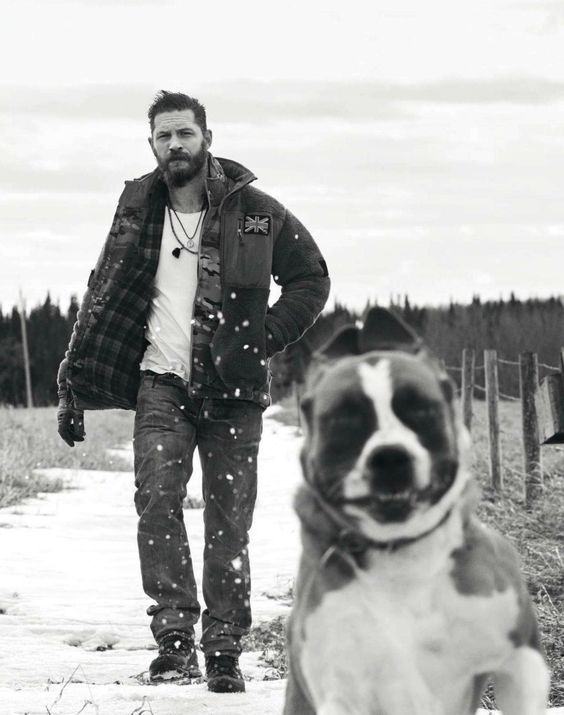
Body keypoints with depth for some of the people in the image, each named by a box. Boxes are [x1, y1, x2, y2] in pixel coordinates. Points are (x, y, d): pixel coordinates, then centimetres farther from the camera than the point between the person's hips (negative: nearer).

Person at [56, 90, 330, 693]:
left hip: (232, 390, -1)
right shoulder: (138, 208, 6)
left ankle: (223, 650, 7)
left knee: (229, 523, -1)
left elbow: (311, 278, 8)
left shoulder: (253, 210, 0)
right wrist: (72, 386, 7)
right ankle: (174, 637, -16)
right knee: (157, 498, -18)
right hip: (162, 384, 1)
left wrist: (263, 338, -6)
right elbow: (101, 298, 12)